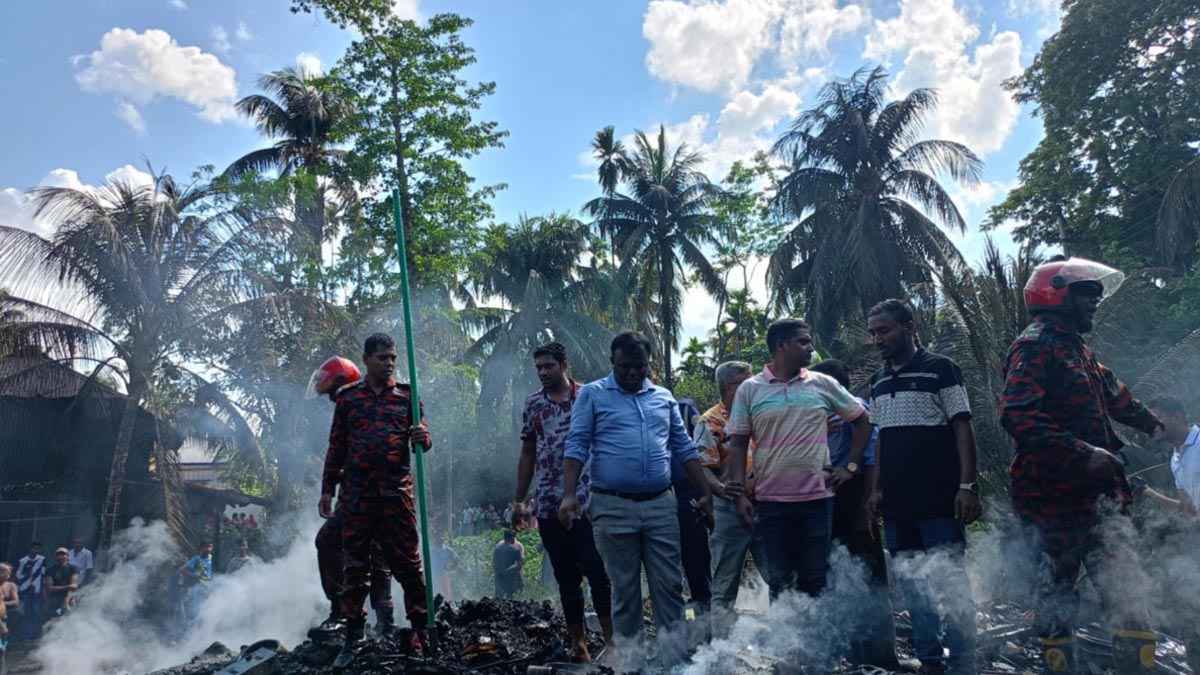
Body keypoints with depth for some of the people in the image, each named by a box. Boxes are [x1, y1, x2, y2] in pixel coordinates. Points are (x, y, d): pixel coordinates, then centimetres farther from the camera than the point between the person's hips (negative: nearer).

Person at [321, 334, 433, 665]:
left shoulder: (406, 396, 8)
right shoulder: (348, 398, 10)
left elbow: (423, 442, 6)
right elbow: (336, 447, 12)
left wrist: (422, 437, -18)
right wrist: (327, 489, 8)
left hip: (396, 492, -1)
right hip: (356, 492, 1)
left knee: (407, 562, 1)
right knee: (354, 566, 6)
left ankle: (421, 630, 11)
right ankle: (353, 637, 16)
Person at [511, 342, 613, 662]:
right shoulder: (533, 403, 11)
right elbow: (527, 454, 14)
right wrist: (518, 500, 11)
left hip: (588, 500, -3)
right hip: (548, 504, 3)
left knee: (598, 572, -4)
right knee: (566, 576, 9)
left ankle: (612, 641, 6)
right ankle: (578, 642, 20)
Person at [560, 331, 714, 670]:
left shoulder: (664, 397, 13)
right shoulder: (592, 394, 2)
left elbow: (684, 448, 15)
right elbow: (576, 446, -3)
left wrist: (705, 493, 11)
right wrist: (569, 495, -14)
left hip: (661, 505, 3)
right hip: (613, 506, -3)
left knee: (669, 584, 5)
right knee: (625, 587, 6)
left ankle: (676, 654, 15)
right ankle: (628, 656, 18)